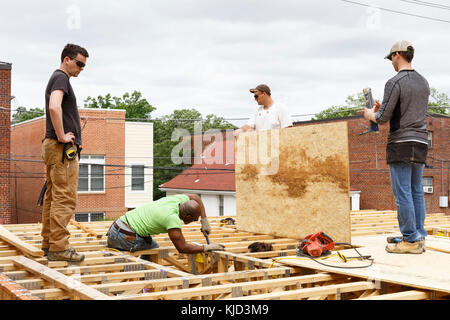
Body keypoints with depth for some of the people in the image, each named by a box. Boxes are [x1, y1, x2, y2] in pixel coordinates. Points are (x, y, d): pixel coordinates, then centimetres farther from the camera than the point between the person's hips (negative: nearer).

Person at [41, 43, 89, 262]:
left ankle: (48, 244, 16)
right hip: (62, 148, -10)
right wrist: (61, 137, -20)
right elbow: (54, 107, -27)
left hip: (53, 146, 10)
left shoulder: (57, 78, 22)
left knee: (52, 197, 11)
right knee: (65, 199, -9)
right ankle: (58, 247, -7)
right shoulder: (61, 78, -9)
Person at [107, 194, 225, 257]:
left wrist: (204, 220, 17)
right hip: (126, 237, -8)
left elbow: (196, 197, 23)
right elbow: (182, 248, -20)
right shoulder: (172, 218, -22)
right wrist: (206, 248, -10)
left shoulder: (178, 199, 1)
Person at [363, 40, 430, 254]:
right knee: (417, 191, 12)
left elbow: (383, 118, -14)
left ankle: (410, 240, -1)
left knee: (403, 194, -4)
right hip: (421, 143, 8)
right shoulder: (423, 82, 14)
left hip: (401, 144, -8)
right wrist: (384, 109, 23)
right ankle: (419, 237, 15)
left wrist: (371, 115, 8)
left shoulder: (395, 82, -11)